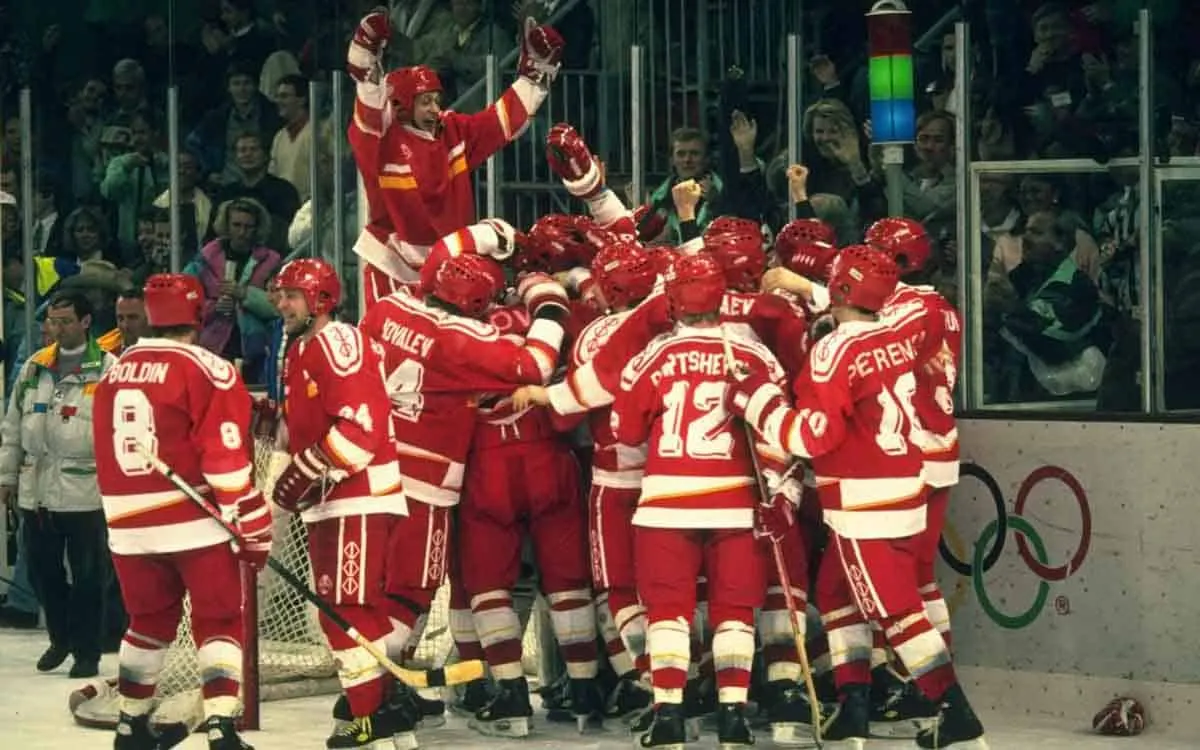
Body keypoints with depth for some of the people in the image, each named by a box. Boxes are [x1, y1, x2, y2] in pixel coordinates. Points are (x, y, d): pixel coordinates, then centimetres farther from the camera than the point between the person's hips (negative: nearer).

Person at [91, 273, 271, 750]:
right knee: (219, 620, 3)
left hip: (129, 526, 5)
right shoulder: (205, 370, -11)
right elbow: (224, 458, -15)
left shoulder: (113, 373, 8)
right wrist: (253, 527, -10)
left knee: (149, 620, 19)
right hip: (196, 522, -5)